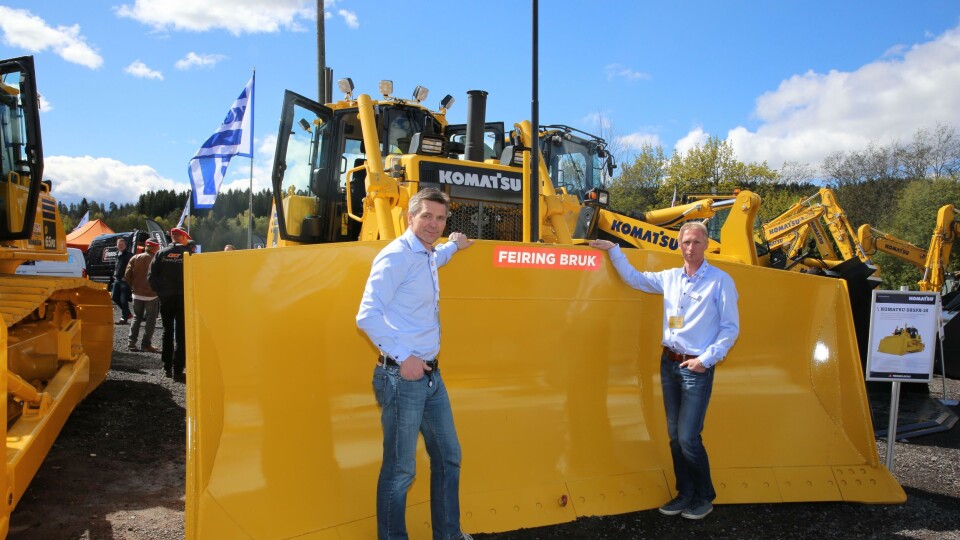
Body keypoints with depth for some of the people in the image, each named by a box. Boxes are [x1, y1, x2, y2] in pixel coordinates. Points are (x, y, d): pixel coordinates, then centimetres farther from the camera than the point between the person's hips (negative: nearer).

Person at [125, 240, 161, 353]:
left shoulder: (135, 258, 1)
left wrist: (133, 287, 13)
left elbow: (127, 275, 0)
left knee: (137, 318, 17)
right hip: (151, 294, -5)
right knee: (151, 320, 4)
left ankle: (131, 342, 12)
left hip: (137, 293, 5)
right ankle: (146, 344, 2)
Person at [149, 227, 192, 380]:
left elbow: (151, 277, 0)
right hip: (183, 298, -3)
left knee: (167, 333, 15)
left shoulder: (161, 253, 1)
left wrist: (160, 292, 9)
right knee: (181, 335, 2)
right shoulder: (188, 253, -7)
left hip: (166, 299, 3)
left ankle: (167, 367, 18)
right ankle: (177, 370, -1)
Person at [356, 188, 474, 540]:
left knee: (448, 456, 18)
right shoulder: (396, 255, -14)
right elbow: (368, 316, -21)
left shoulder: (426, 256, 12)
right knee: (400, 469, 3)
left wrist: (454, 245, 40)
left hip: (430, 375, 9)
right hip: (402, 377, -9)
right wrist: (403, 358, -20)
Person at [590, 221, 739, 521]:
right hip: (669, 362, 5)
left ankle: (704, 498, 15)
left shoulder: (720, 281, -7)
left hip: (697, 367, -5)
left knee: (688, 437, -6)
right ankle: (685, 494, 24)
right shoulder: (669, 277, 8)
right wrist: (613, 250, 16)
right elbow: (634, 278, 21)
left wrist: (705, 359, -12)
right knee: (674, 436, 10)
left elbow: (731, 328, -7)